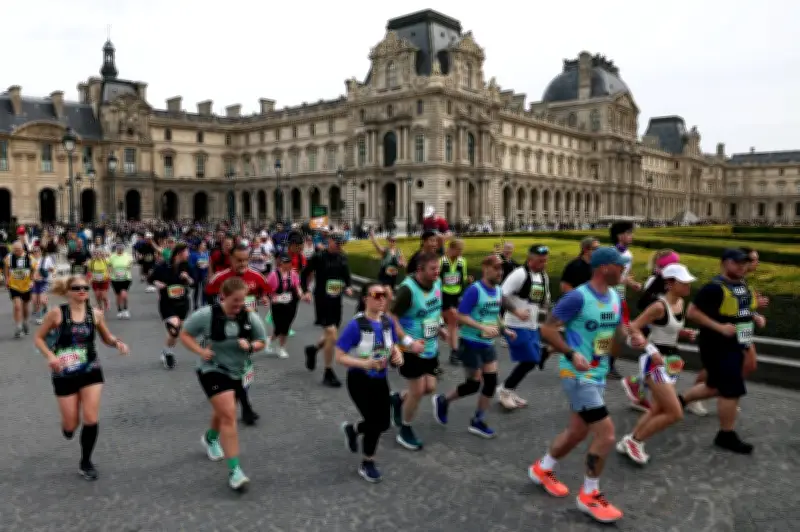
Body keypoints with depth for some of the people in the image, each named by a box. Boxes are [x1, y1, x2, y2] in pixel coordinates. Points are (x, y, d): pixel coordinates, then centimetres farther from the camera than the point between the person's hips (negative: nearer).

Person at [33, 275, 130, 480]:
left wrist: (118, 343, -10)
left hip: (91, 372, 2)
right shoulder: (56, 313, -10)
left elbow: (106, 338, 12)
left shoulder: (95, 314, -2)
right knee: (71, 425, 5)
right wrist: (50, 356, -18)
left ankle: (86, 463, 18)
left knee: (91, 420, -2)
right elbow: (38, 338, -1)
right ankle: (68, 424, 45)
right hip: (64, 375, -2)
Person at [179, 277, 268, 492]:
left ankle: (210, 438, 60)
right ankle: (234, 470, -11)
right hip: (214, 371, -5)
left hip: (239, 372, 5)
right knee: (229, 415, -17)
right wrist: (200, 351, -20)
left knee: (223, 412, 25)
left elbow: (262, 342, 2)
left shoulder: (250, 317, -10)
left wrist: (250, 346, -20)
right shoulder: (207, 315, -18)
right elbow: (184, 334, -6)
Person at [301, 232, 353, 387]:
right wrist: (305, 291, -13)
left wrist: (348, 287, -3)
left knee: (330, 336, 15)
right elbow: (304, 274, -2)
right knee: (331, 335, -14)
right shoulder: (319, 257, -11)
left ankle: (313, 349, 47)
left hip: (336, 301, 6)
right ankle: (328, 373, 1)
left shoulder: (342, 257, 4)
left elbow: (347, 275, 16)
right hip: (322, 300, -6)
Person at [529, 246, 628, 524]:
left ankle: (542, 469, 40)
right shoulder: (578, 297, -20)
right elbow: (547, 329, -18)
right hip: (577, 374, -9)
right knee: (606, 433, -10)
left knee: (578, 431, 18)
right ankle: (589, 495, 10)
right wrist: (572, 354, -27)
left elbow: (615, 346, 16)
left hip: (598, 374, 9)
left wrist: (624, 332, -4)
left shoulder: (615, 298, 6)